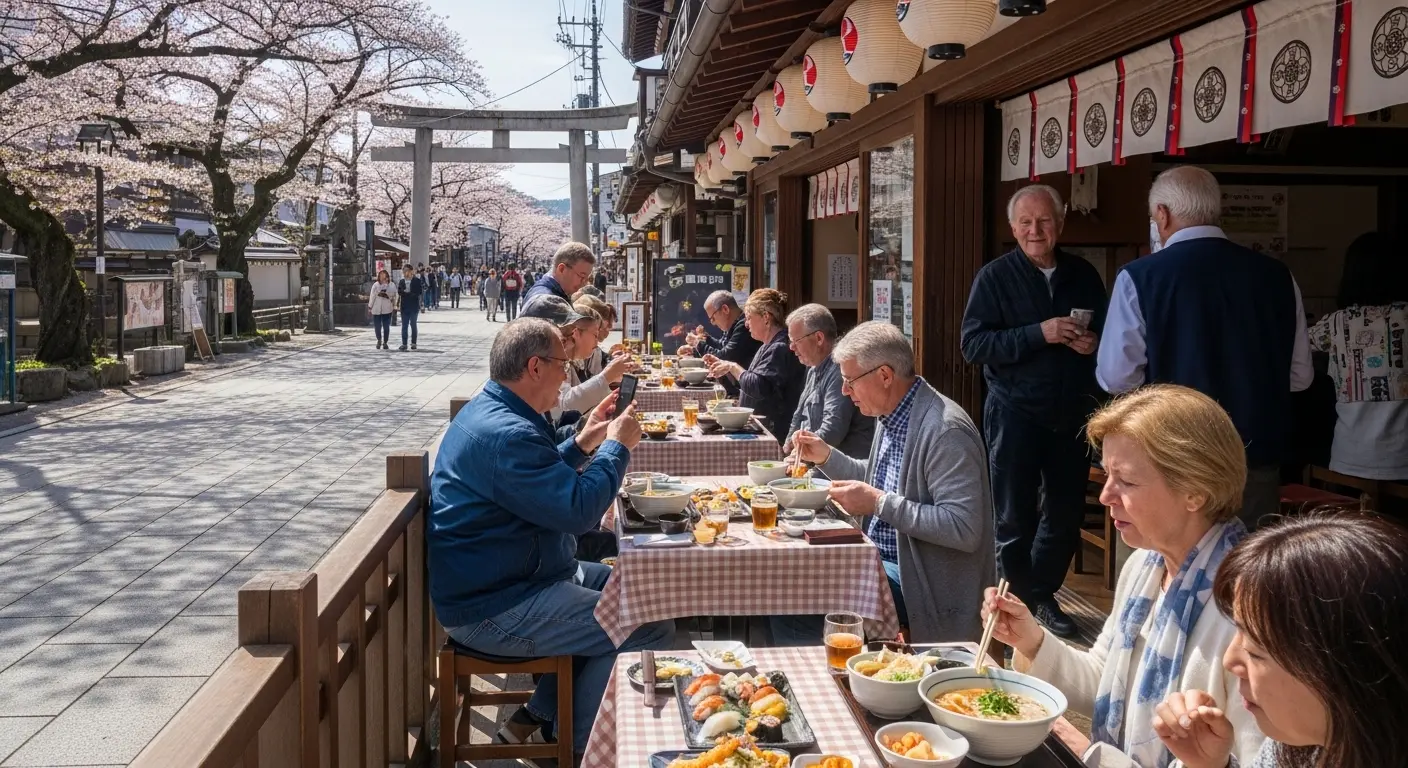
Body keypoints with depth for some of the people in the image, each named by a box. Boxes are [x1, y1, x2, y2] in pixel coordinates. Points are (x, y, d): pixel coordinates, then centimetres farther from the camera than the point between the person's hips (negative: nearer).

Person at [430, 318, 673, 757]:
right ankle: (581, 748, 6)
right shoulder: (504, 433, -26)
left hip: (498, 581, 12)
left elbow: (543, 482, 25)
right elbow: (580, 509, -28)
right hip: (492, 612, -12)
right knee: (650, 630, -15)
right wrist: (617, 446, -14)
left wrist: (582, 444, 12)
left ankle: (540, 714, 22)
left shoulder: (490, 411, 10)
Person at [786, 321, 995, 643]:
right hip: (880, 558, 9)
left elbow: (964, 528, -27)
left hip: (917, 580, -9)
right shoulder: (891, 416, 7)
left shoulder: (945, 431, -22)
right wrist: (826, 456, 9)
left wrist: (878, 503, -26)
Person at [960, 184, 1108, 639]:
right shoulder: (994, 277, -4)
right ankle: (1019, 602, 19)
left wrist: (1095, 343, -6)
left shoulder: (1083, 276, 8)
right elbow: (973, 344, -13)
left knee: (1066, 514, 13)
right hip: (1015, 414, -4)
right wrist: (1039, 333, -22)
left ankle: (1043, 596, 31)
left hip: (1071, 413, 4)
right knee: (1015, 517, 5)